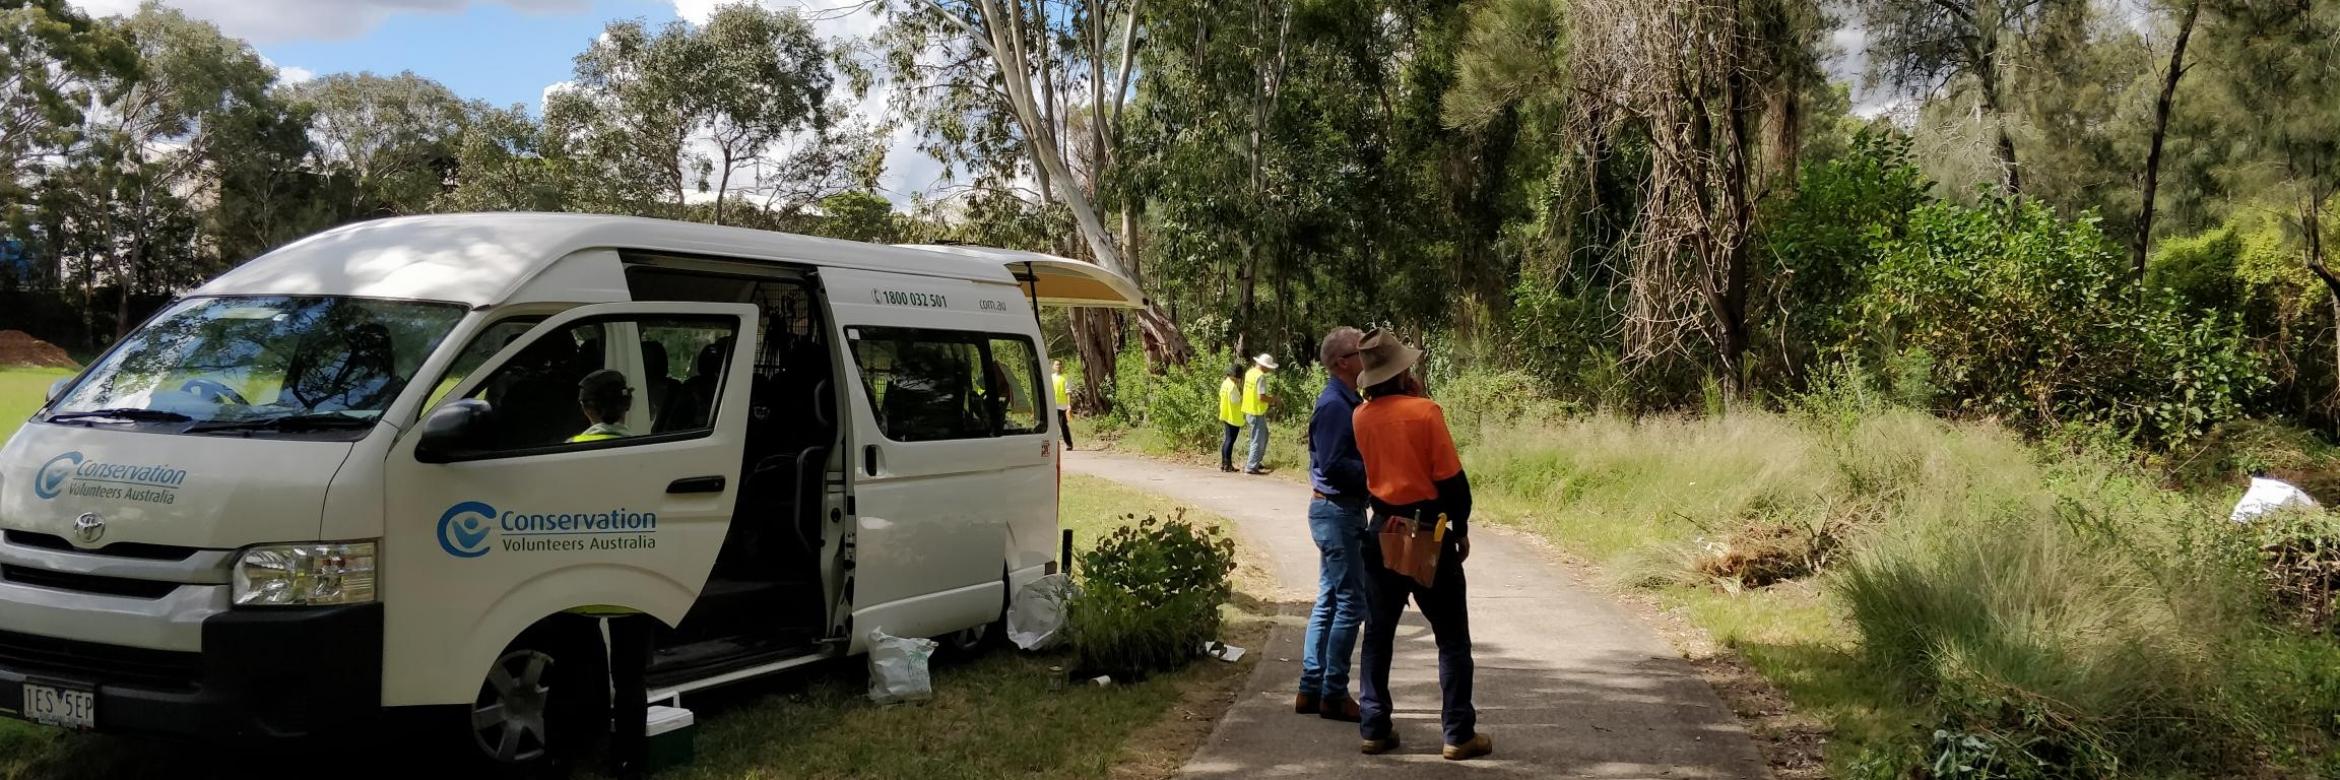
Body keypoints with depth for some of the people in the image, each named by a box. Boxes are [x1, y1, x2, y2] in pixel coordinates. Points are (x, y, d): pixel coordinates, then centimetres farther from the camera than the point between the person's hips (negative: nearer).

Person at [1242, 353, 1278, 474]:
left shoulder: (1250, 373, 8)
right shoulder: (1260, 376, -21)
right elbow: (1261, 397, -25)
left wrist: (1268, 392, 17)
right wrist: (1273, 399, -9)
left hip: (1249, 411, 9)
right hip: (1257, 412, -9)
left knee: (1263, 436, 23)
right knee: (1258, 440, 0)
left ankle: (1256, 462, 29)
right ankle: (1251, 467, 4)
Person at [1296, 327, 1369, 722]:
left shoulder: (1346, 402, 13)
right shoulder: (1334, 405, -17)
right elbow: (1333, 465, -22)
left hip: (1338, 511, 10)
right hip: (1337, 511, -10)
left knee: (1329, 602, 13)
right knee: (1350, 602, -5)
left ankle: (1311, 690, 19)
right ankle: (1333, 694, 3)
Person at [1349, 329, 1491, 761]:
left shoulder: (1361, 417, 0)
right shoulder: (1425, 411, -14)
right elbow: (1450, 477, -13)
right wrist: (1461, 527, 0)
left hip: (1383, 531, 5)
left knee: (1378, 635, 13)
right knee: (1452, 638, 5)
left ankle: (1374, 729, 13)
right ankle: (1459, 734, 5)